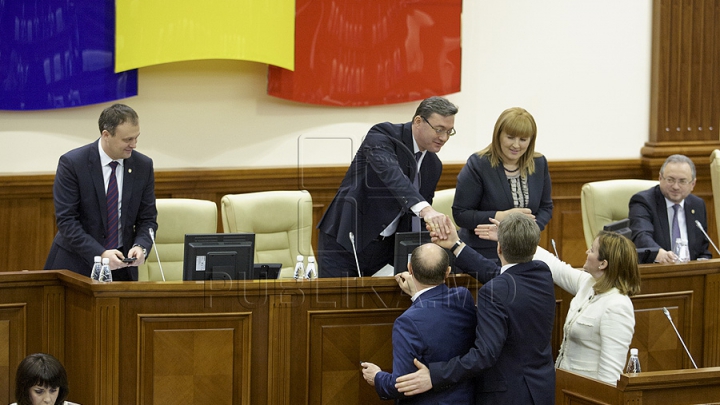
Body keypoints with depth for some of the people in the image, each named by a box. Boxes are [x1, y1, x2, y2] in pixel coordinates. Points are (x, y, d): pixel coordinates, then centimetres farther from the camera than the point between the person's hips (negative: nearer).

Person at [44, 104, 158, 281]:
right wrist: (100, 253, -25)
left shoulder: (143, 165, 0)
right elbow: (66, 220, -15)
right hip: (77, 263, -3)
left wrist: (141, 247, -17)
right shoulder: (72, 163, -12)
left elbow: (147, 219, 5)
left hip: (121, 266, 3)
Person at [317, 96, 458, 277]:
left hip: (384, 249, 6)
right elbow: (390, 173, -34)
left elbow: (419, 220, 15)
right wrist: (424, 208, -49)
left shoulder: (434, 166, 8)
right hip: (345, 242, -6)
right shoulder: (382, 135, -13)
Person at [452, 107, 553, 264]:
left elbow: (546, 207, 14)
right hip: (482, 255, -4)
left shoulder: (539, 164, 6)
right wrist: (501, 216, -23)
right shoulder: (478, 165, -9)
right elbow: (460, 215, -11)